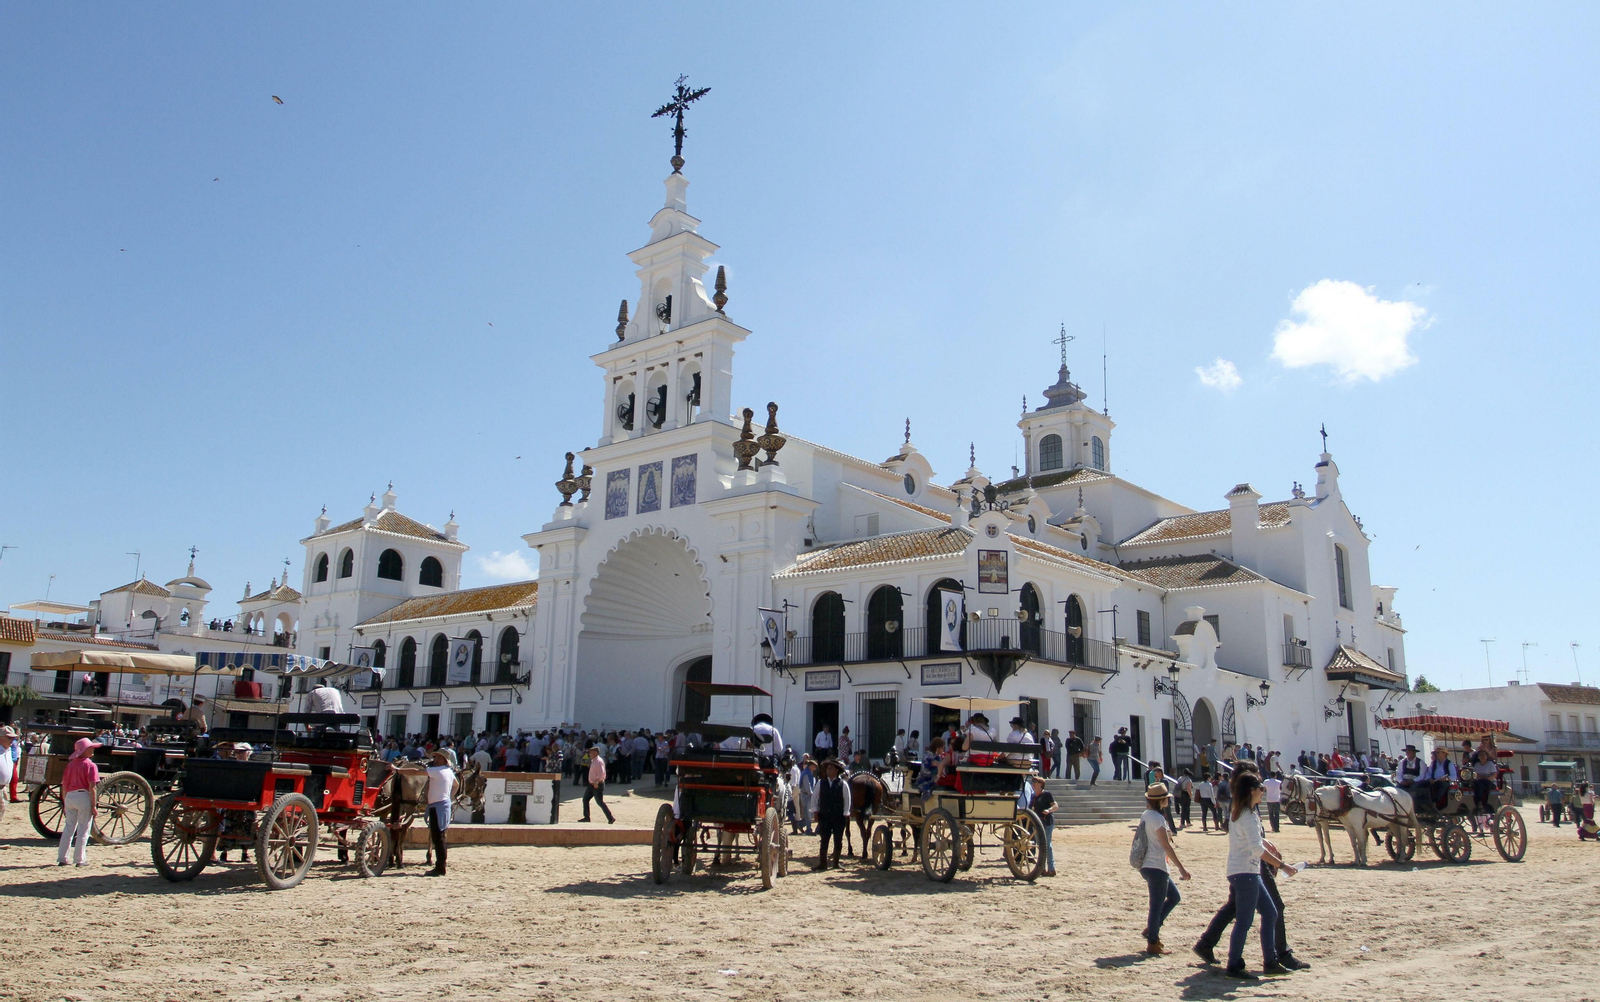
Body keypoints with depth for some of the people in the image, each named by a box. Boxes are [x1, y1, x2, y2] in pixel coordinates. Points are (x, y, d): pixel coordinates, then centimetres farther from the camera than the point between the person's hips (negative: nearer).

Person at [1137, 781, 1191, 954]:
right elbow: (1166, 846, -19)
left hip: (1147, 866, 10)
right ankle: (1153, 943, 9)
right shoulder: (1157, 817, -17)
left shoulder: (1146, 815, 11)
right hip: (1156, 867, -10)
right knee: (1157, 905, 0)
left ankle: (1151, 929, 19)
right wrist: (1181, 868, -17)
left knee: (1174, 897, 19)